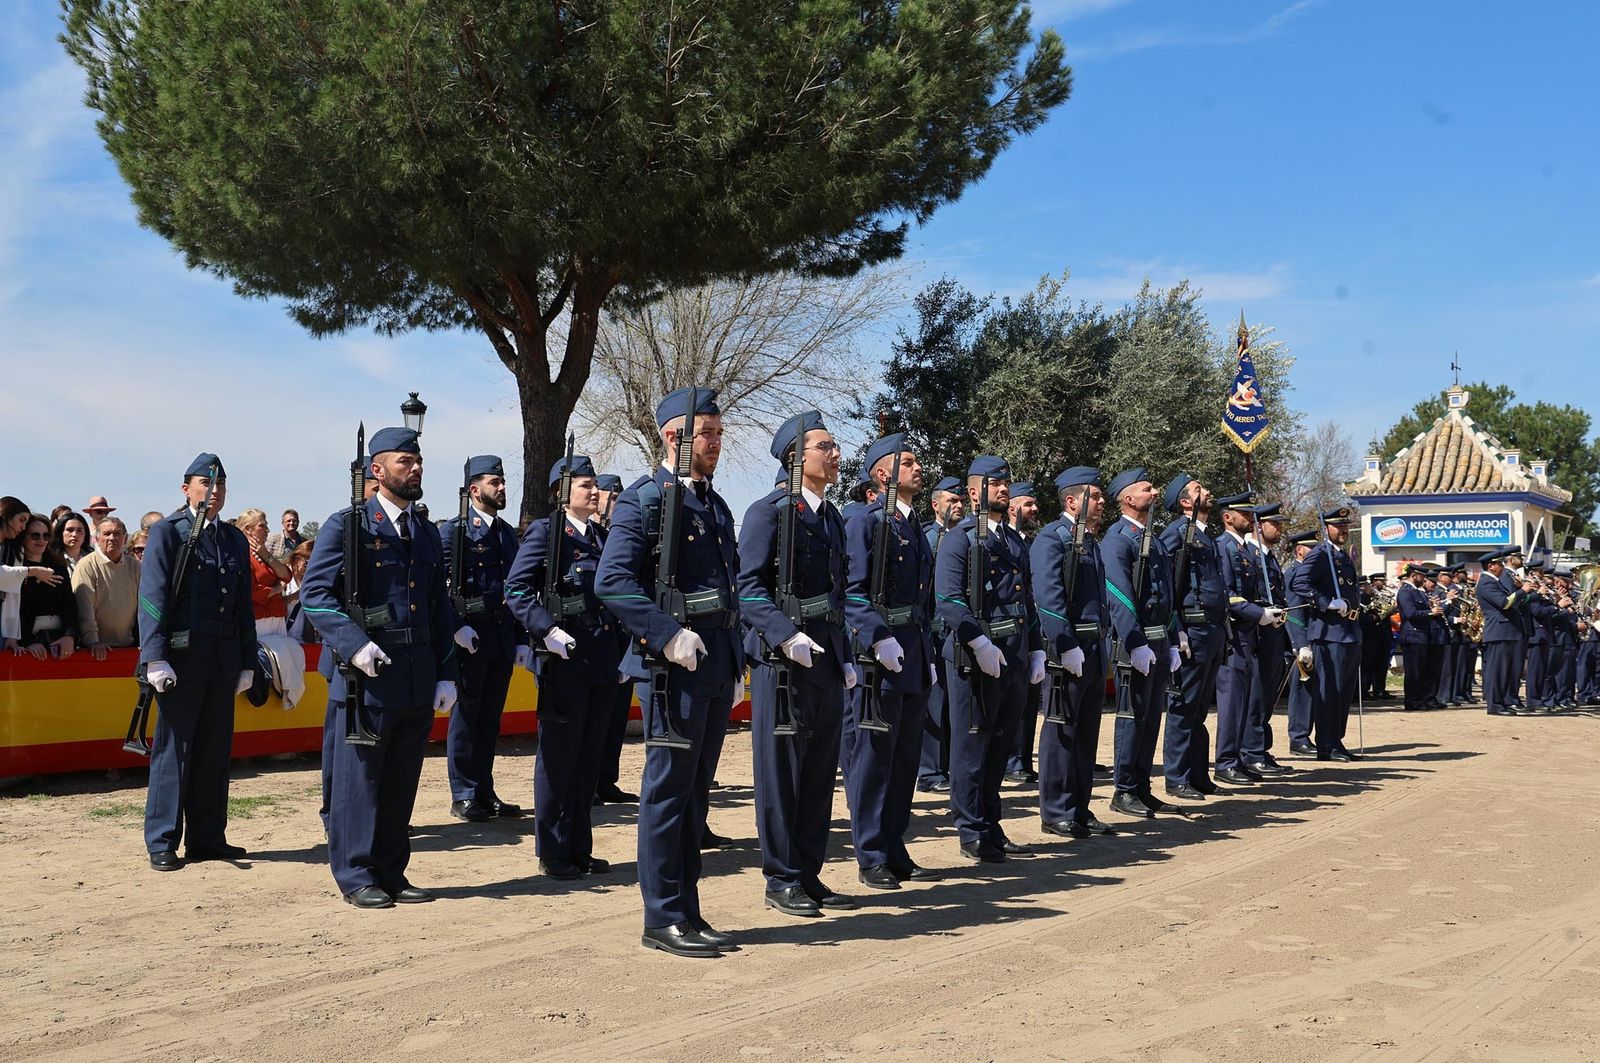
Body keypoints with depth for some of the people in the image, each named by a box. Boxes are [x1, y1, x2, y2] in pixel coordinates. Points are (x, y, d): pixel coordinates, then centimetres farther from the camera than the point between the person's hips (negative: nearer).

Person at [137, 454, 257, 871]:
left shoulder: (234, 539, 16)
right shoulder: (167, 532, -1)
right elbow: (152, 598, -9)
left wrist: (247, 662, 13)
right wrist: (155, 658, -17)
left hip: (224, 662, 5)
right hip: (182, 659, -5)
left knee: (215, 752, 9)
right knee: (173, 750, 0)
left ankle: (207, 838, 17)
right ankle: (162, 843, 7)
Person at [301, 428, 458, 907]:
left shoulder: (427, 533, 16)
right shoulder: (346, 525, -3)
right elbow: (315, 594, -9)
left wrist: (446, 674, 12)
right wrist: (355, 645, -20)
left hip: (418, 681, 6)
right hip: (366, 675, -6)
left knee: (401, 783, 11)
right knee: (359, 778, 2)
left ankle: (391, 873, 21)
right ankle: (356, 877, 12)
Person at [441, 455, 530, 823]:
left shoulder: (507, 533, 16)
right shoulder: (453, 530, -4)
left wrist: (522, 640, 12)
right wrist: (458, 627, -21)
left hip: (503, 637, 6)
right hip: (471, 637, -6)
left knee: (490, 720, 11)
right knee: (466, 718, 1)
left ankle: (485, 792, 19)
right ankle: (463, 796, 9)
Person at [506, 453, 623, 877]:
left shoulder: (603, 537, 15)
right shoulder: (544, 532, -4)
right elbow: (516, 589, -12)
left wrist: (621, 651, 16)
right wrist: (547, 630, -22)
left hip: (603, 664, 7)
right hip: (564, 662, -7)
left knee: (590, 759, 12)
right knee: (558, 758, 2)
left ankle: (580, 849, 22)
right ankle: (553, 853, 13)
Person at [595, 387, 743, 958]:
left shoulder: (716, 505, 18)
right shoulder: (644, 500, -8)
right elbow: (612, 580, -17)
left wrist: (736, 650, 14)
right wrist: (669, 636, -22)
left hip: (719, 666, 8)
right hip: (677, 664, -8)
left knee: (695, 792, 13)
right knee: (668, 791, -1)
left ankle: (687, 912, 21)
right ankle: (663, 918, 8)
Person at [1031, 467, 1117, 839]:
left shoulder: (1091, 542, 18)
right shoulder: (1051, 539, -10)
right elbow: (1048, 598, -19)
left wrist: (1100, 646, 14)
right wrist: (1067, 647, -22)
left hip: (1094, 649, 9)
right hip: (1068, 649, -9)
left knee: (1087, 732, 12)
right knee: (1062, 730, -2)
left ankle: (1079, 809, 21)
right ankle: (1056, 812, 6)